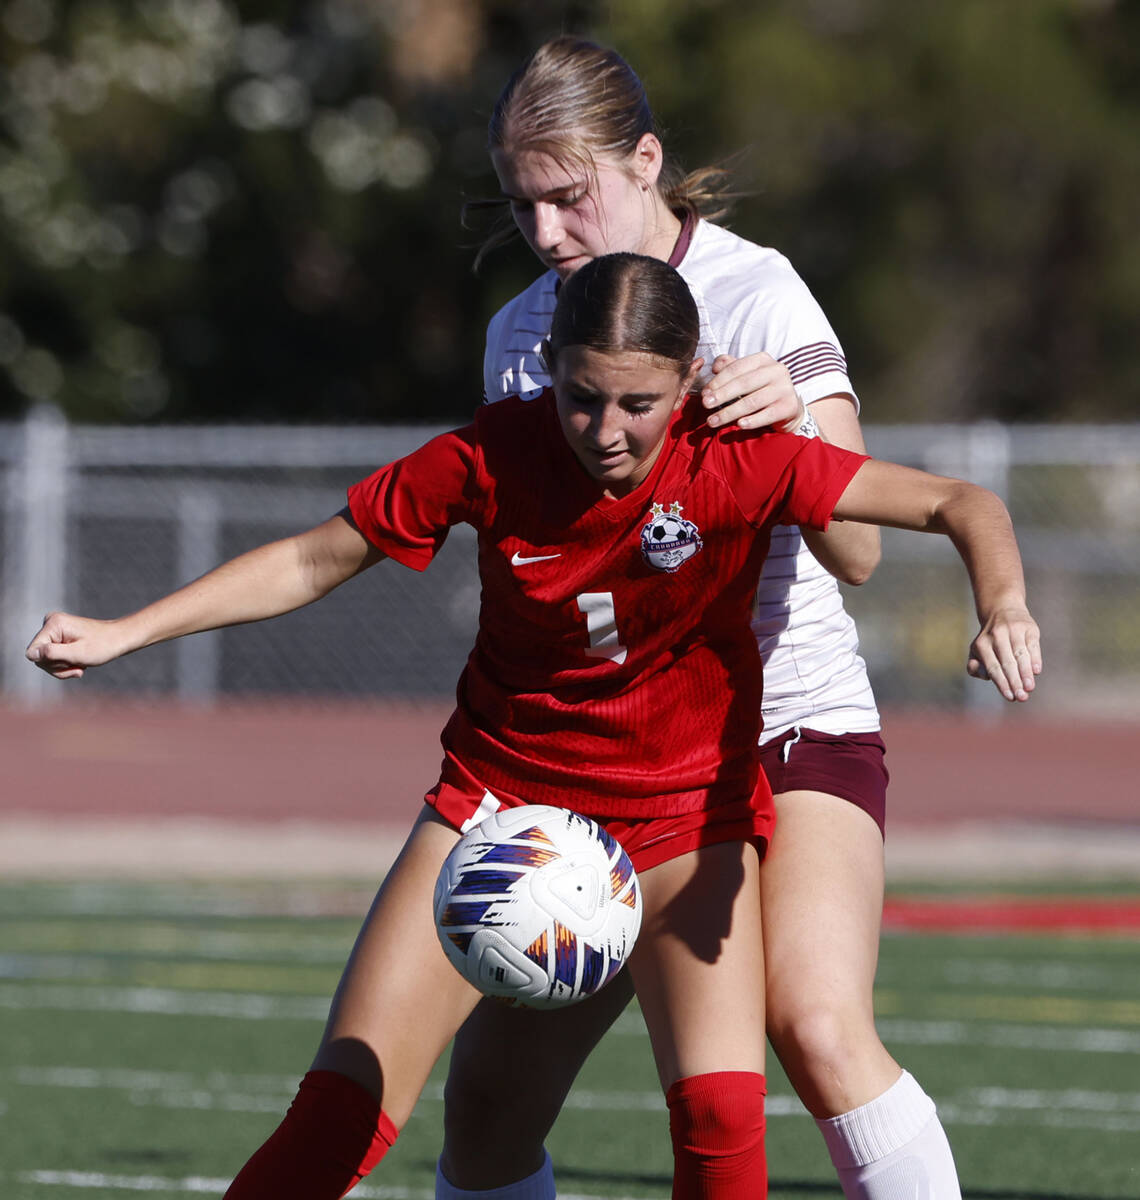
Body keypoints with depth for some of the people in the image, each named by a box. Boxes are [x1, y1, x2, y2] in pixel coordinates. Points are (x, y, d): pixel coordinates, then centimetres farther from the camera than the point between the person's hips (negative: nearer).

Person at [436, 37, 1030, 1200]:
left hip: (799, 725, -5)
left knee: (819, 1028, -29)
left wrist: (794, 424, -37)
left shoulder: (757, 296, -11)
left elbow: (854, 552, -18)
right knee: (489, 1093, 0)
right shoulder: (521, 332, 4)